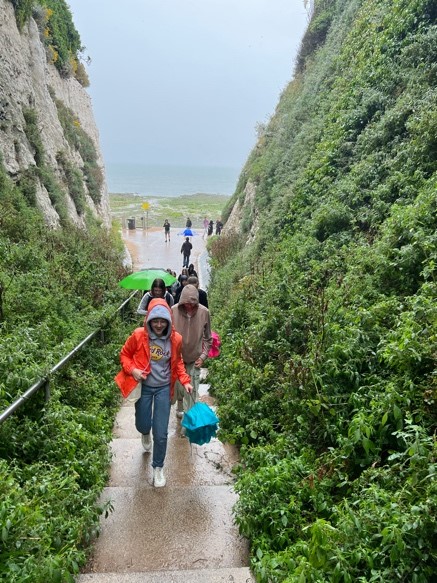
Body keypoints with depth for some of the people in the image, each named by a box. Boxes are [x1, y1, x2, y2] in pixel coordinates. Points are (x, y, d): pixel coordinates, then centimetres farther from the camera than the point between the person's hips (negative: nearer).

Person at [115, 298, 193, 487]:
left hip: (164, 388, 0)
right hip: (143, 387, 0)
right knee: (142, 425, 14)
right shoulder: (138, 335, -16)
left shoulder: (176, 339, -11)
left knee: (161, 433, 2)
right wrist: (132, 369, -18)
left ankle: (158, 468, 25)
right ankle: (146, 434, 54)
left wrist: (185, 381, -4)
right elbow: (124, 354, -1)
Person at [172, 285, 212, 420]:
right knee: (178, 387, 15)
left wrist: (203, 356, -6)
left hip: (194, 359, 0)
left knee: (192, 390, 2)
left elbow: (208, 338, -1)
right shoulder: (173, 311, -17)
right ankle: (180, 407, 41)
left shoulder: (204, 312, -14)